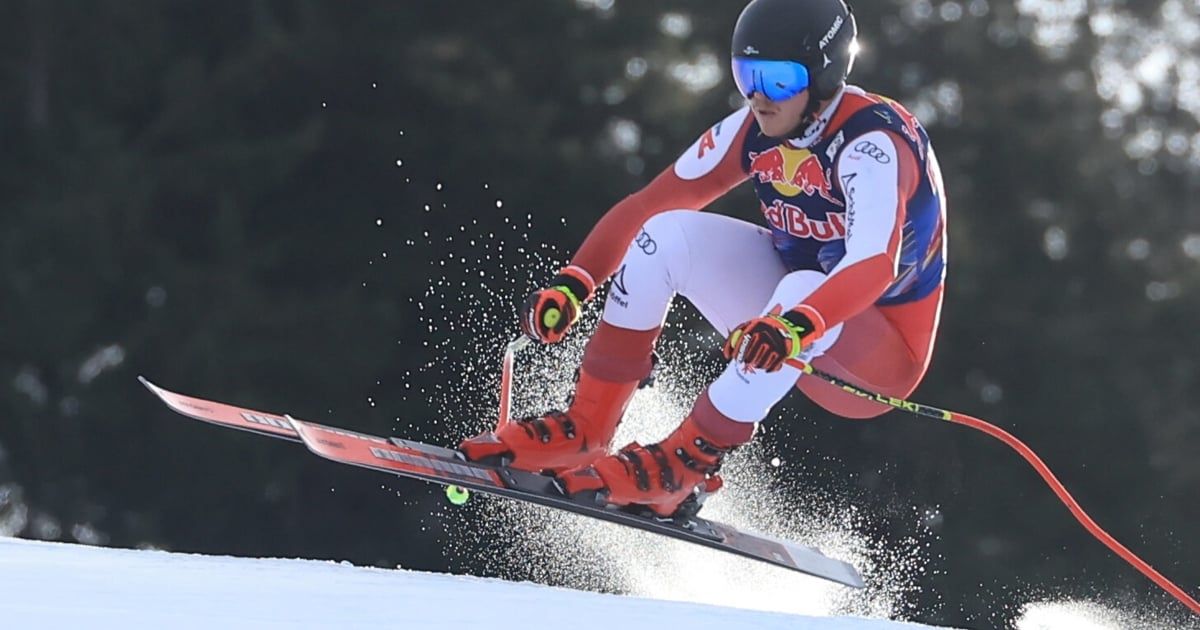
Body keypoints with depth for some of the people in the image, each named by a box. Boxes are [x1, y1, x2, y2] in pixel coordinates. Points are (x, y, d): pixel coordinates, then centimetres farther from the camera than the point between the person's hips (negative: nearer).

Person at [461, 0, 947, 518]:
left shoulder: (871, 144, -26)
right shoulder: (757, 130, -6)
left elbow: (876, 265, -42)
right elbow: (648, 205, -1)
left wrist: (796, 326, -59)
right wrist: (572, 284, -14)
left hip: (884, 357, -7)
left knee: (804, 293, -38)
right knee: (667, 232, -10)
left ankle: (687, 464, -28)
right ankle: (584, 428, -9)